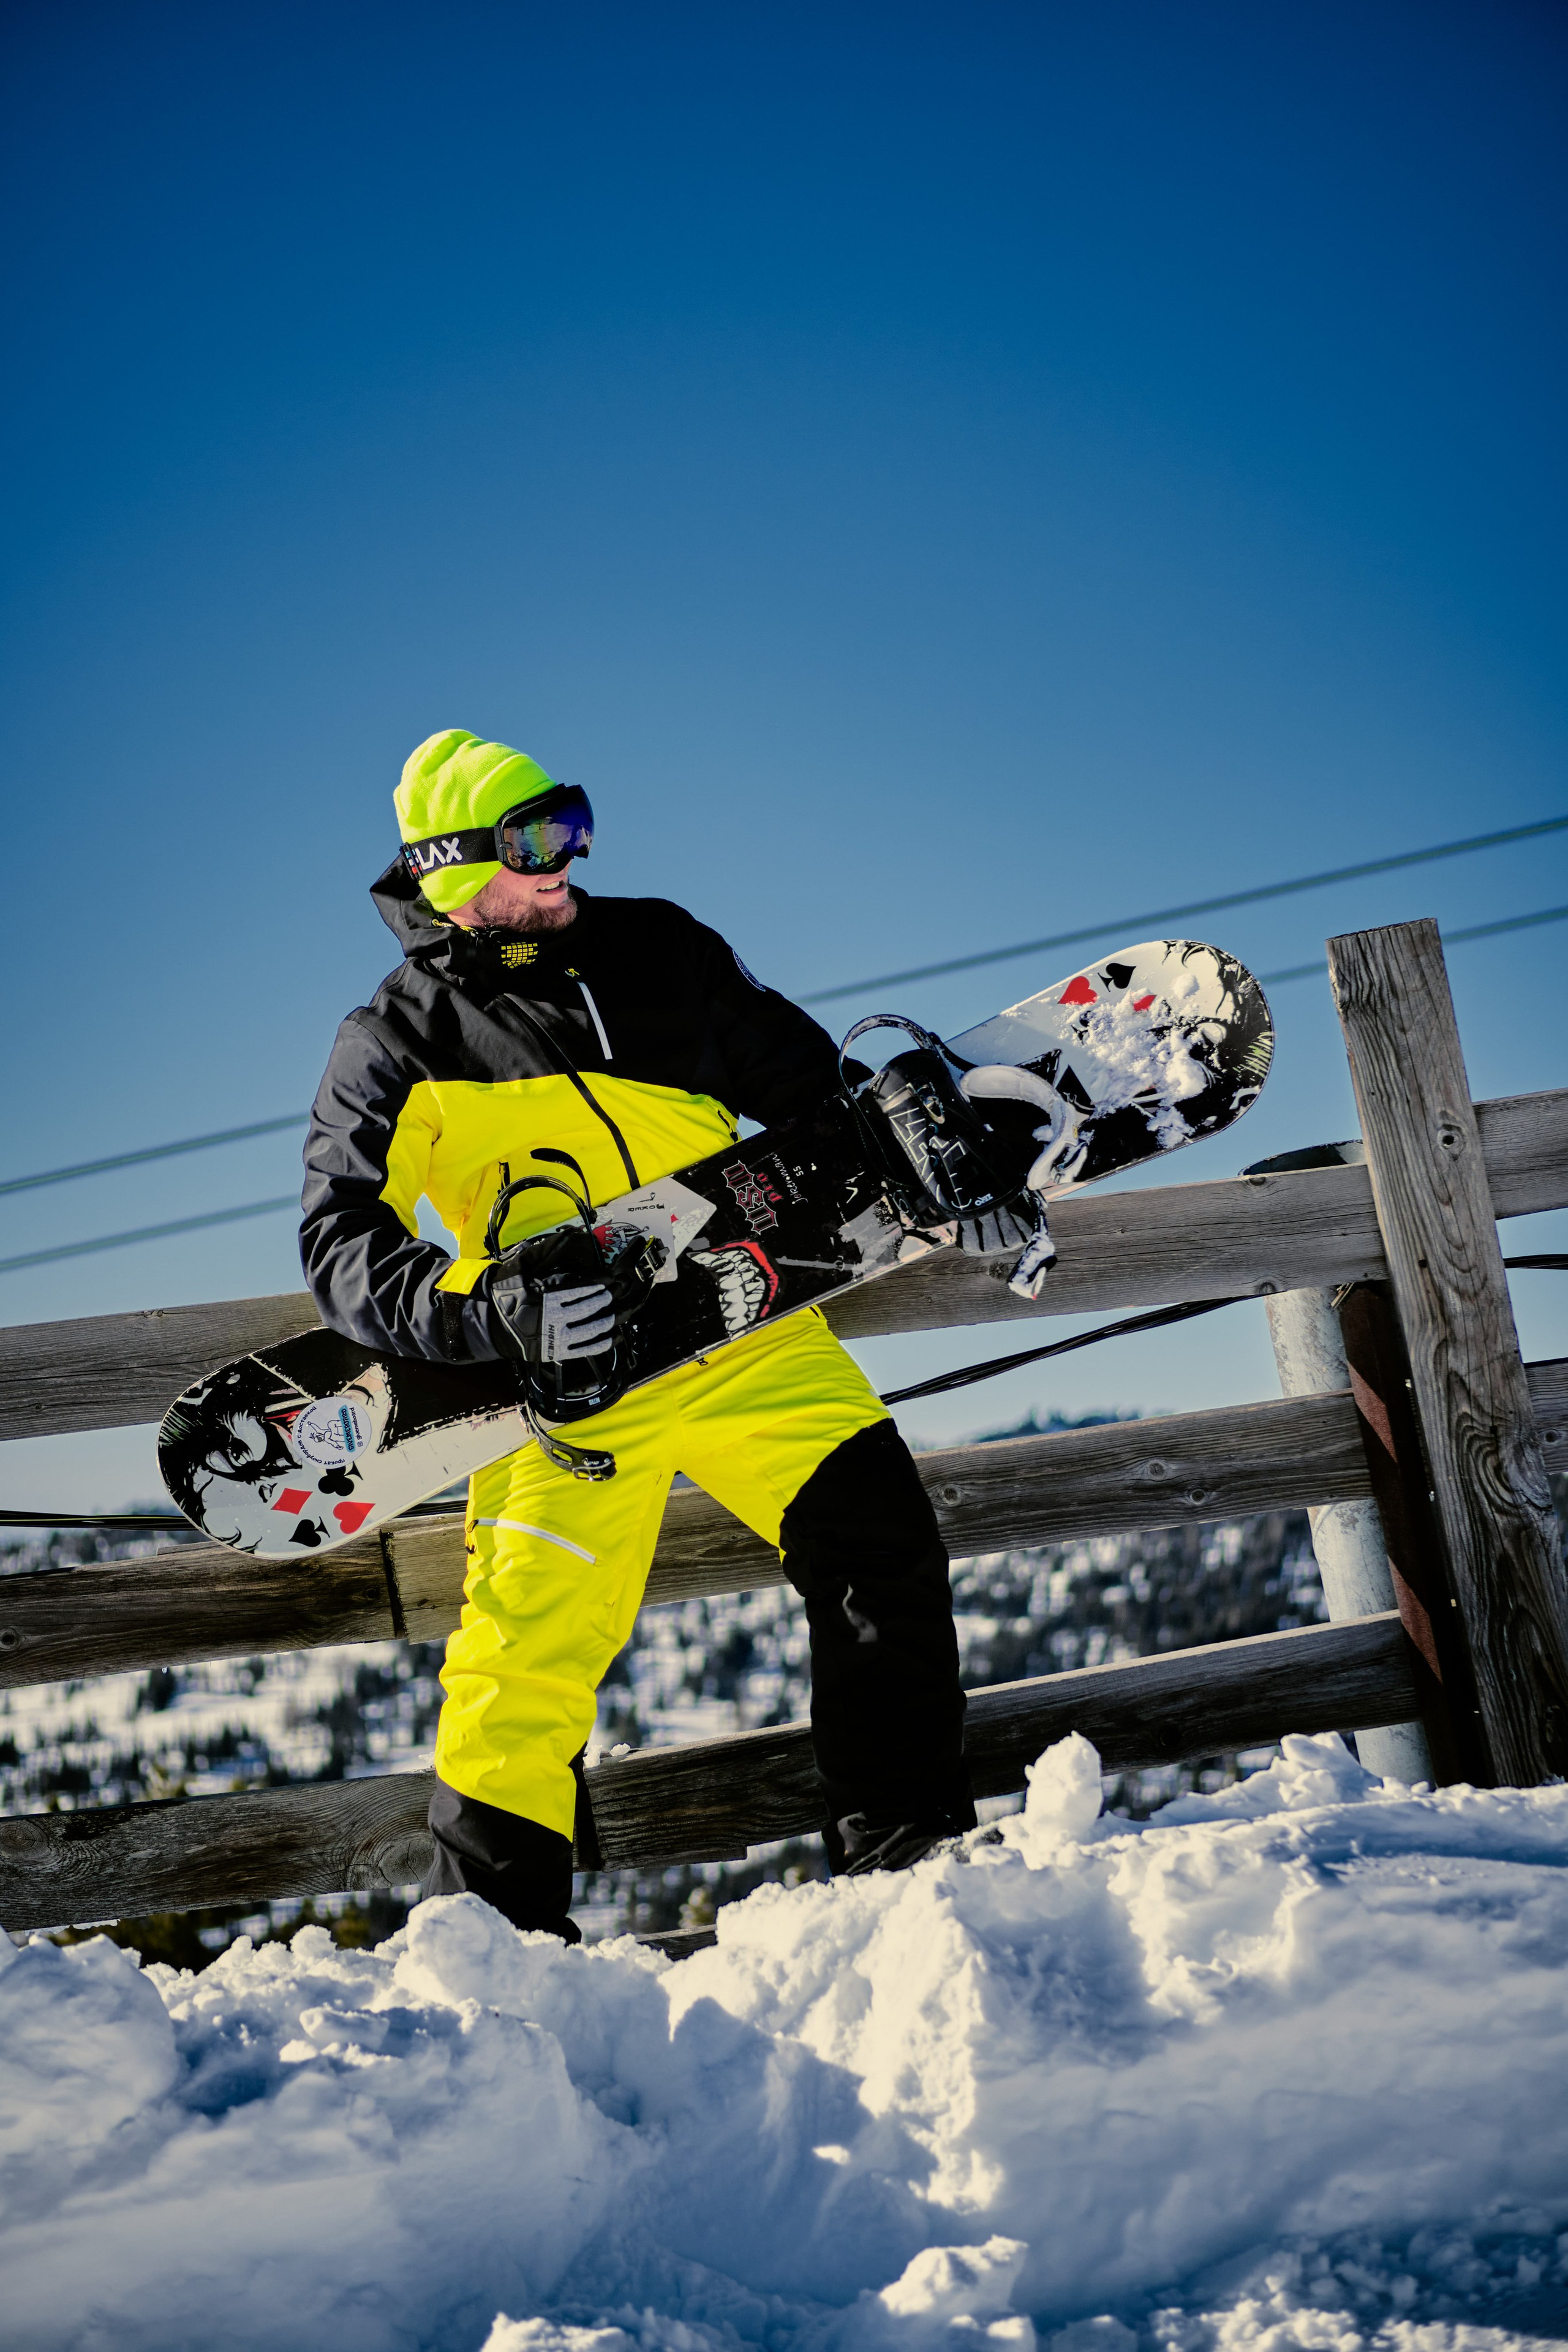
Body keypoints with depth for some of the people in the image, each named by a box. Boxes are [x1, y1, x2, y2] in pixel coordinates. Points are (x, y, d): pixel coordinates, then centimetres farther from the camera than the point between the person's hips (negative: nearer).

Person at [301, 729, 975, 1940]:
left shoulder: (658, 948, 6)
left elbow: (806, 1082, 18)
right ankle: (492, 1911, 10)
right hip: (569, 1375, -3)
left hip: (748, 1330, 3)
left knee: (882, 1542, -8)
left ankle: (910, 1837, 6)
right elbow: (343, 1245, -13)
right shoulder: (398, 1045, -5)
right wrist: (503, 1310, -29)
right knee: (535, 1642, -7)